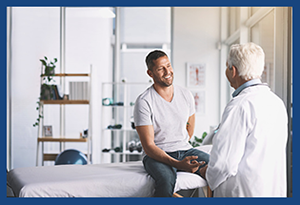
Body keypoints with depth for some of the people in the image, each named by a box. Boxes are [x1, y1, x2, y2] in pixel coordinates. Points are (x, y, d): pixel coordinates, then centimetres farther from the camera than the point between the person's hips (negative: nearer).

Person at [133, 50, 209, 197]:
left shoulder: (186, 95, 6)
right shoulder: (143, 102, -11)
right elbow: (148, 146, -16)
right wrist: (178, 164, -27)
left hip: (185, 150, 5)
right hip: (157, 155, -5)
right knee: (167, 179, -37)